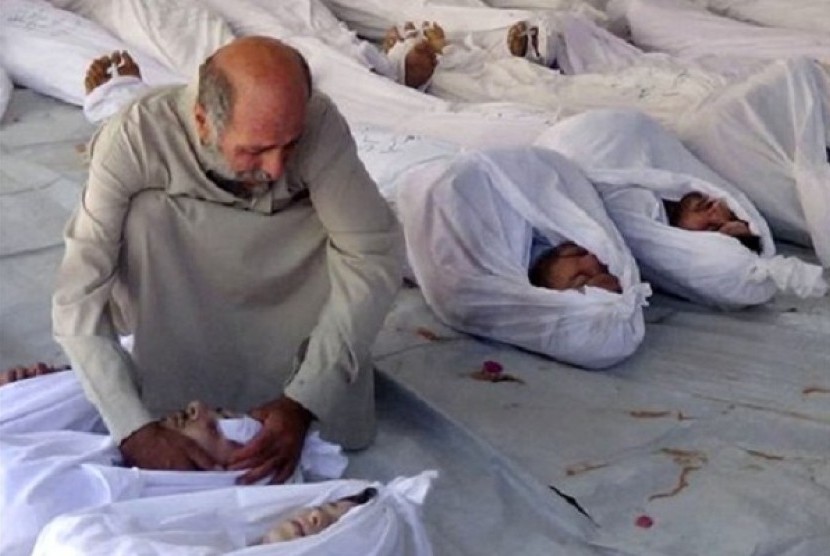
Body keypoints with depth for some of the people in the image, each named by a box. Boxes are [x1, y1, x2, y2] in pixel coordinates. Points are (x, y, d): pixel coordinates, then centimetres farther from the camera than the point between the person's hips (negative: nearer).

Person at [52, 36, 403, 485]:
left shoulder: (319, 124, -29)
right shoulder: (133, 139, -32)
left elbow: (374, 253, -29)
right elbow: (76, 298, -33)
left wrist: (303, 402, -37)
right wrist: (136, 430, -42)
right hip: (172, 310, 1)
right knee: (144, 213, -32)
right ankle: (167, 411, -14)